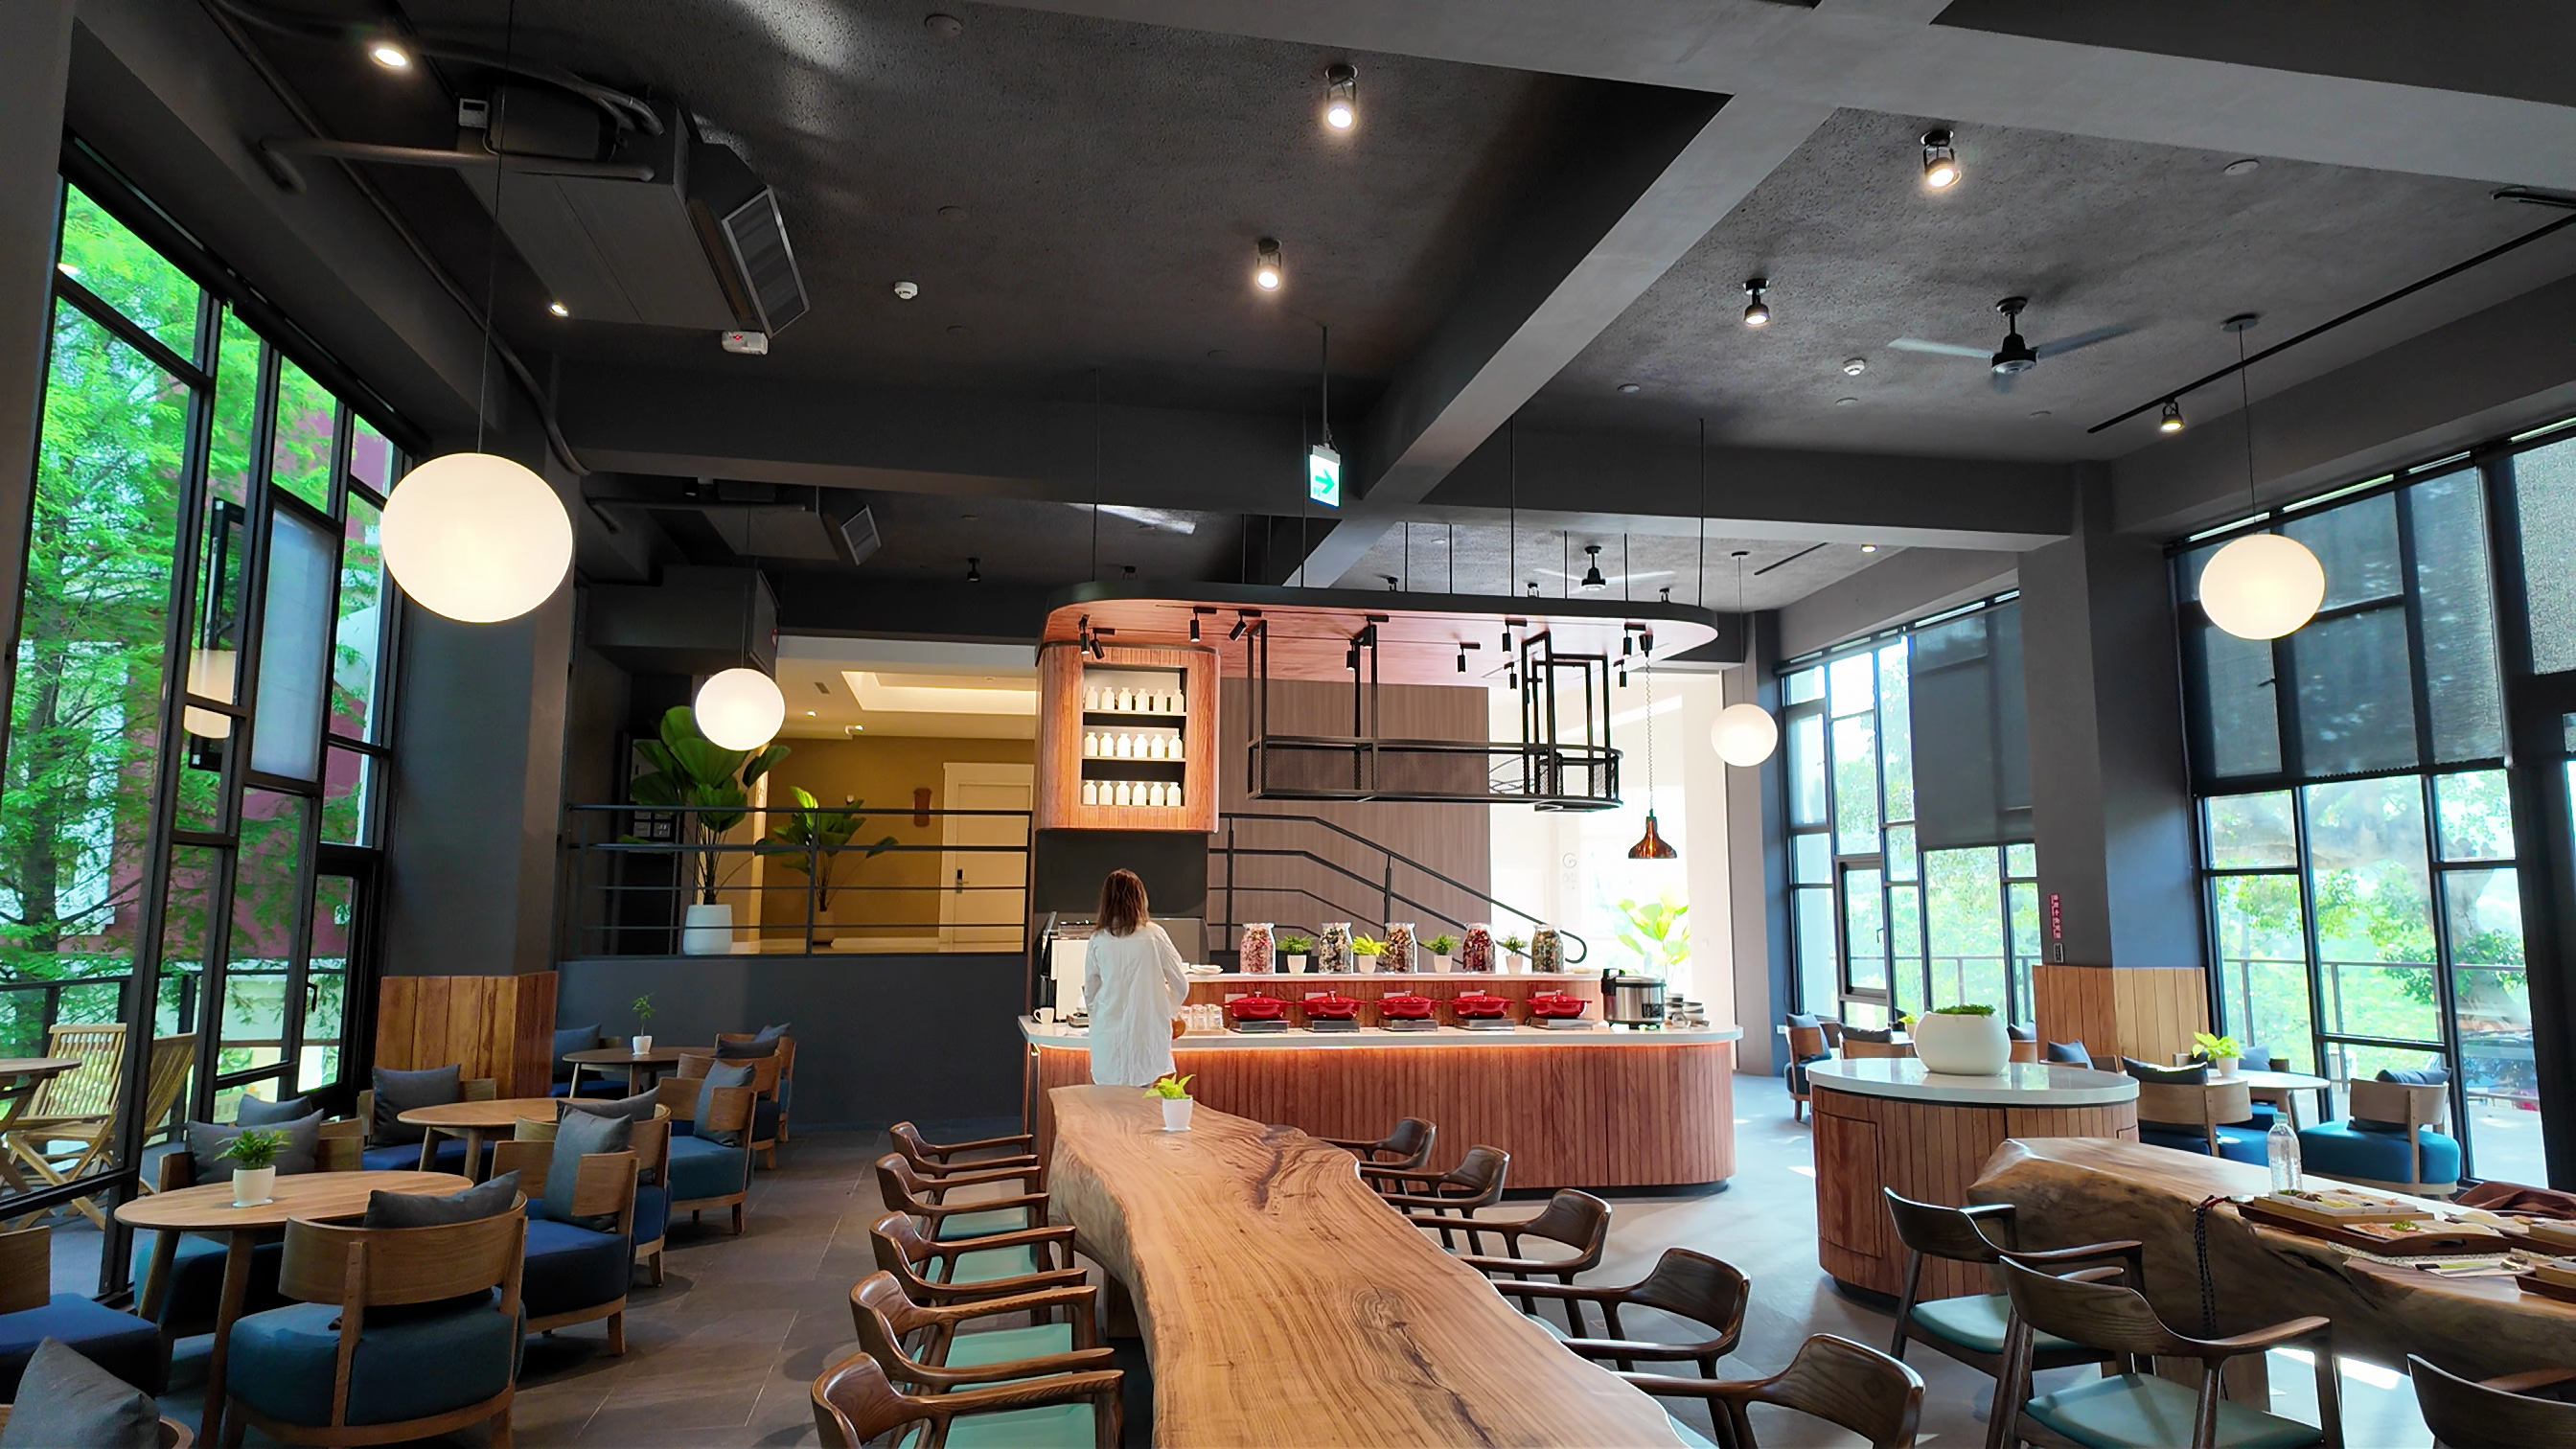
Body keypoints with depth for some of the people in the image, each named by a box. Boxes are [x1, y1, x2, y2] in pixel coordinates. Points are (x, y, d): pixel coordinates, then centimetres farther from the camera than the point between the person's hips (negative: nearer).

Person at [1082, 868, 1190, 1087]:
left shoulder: (1098, 940, 0)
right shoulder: (1154, 935, -4)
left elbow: (1090, 995, 9)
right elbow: (1181, 986, 3)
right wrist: (1166, 1010, 23)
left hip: (1109, 1039, 1)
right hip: (1148, 1034, -1)